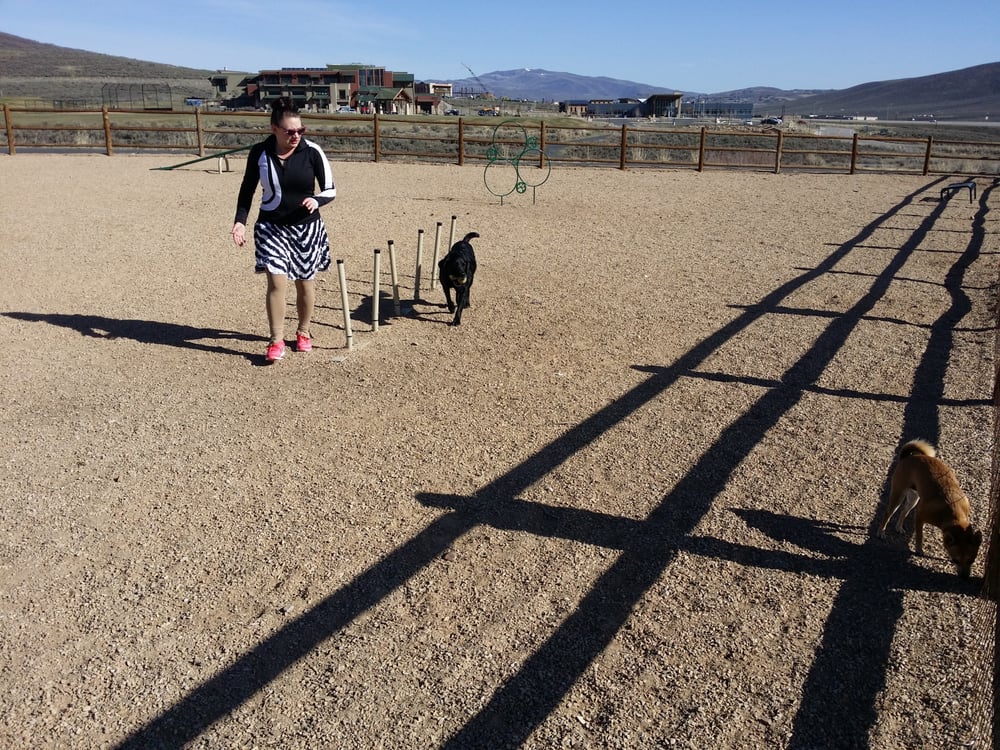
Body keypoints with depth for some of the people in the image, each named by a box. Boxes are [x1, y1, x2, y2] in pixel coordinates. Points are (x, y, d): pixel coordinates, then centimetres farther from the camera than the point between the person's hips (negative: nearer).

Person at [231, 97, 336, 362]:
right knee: (277, 281, -10)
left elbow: (330, 190, -3)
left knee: (305, 282, 10)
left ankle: (303, 331, 31)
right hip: (272, 226, 0)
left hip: (307, 226, 0)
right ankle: (277, 340, 1)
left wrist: (316, 200, -25)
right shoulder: (259, 152, -6)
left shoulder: (312, 152, -10)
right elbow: (247, 189, 6)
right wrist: (240, 221, -5)